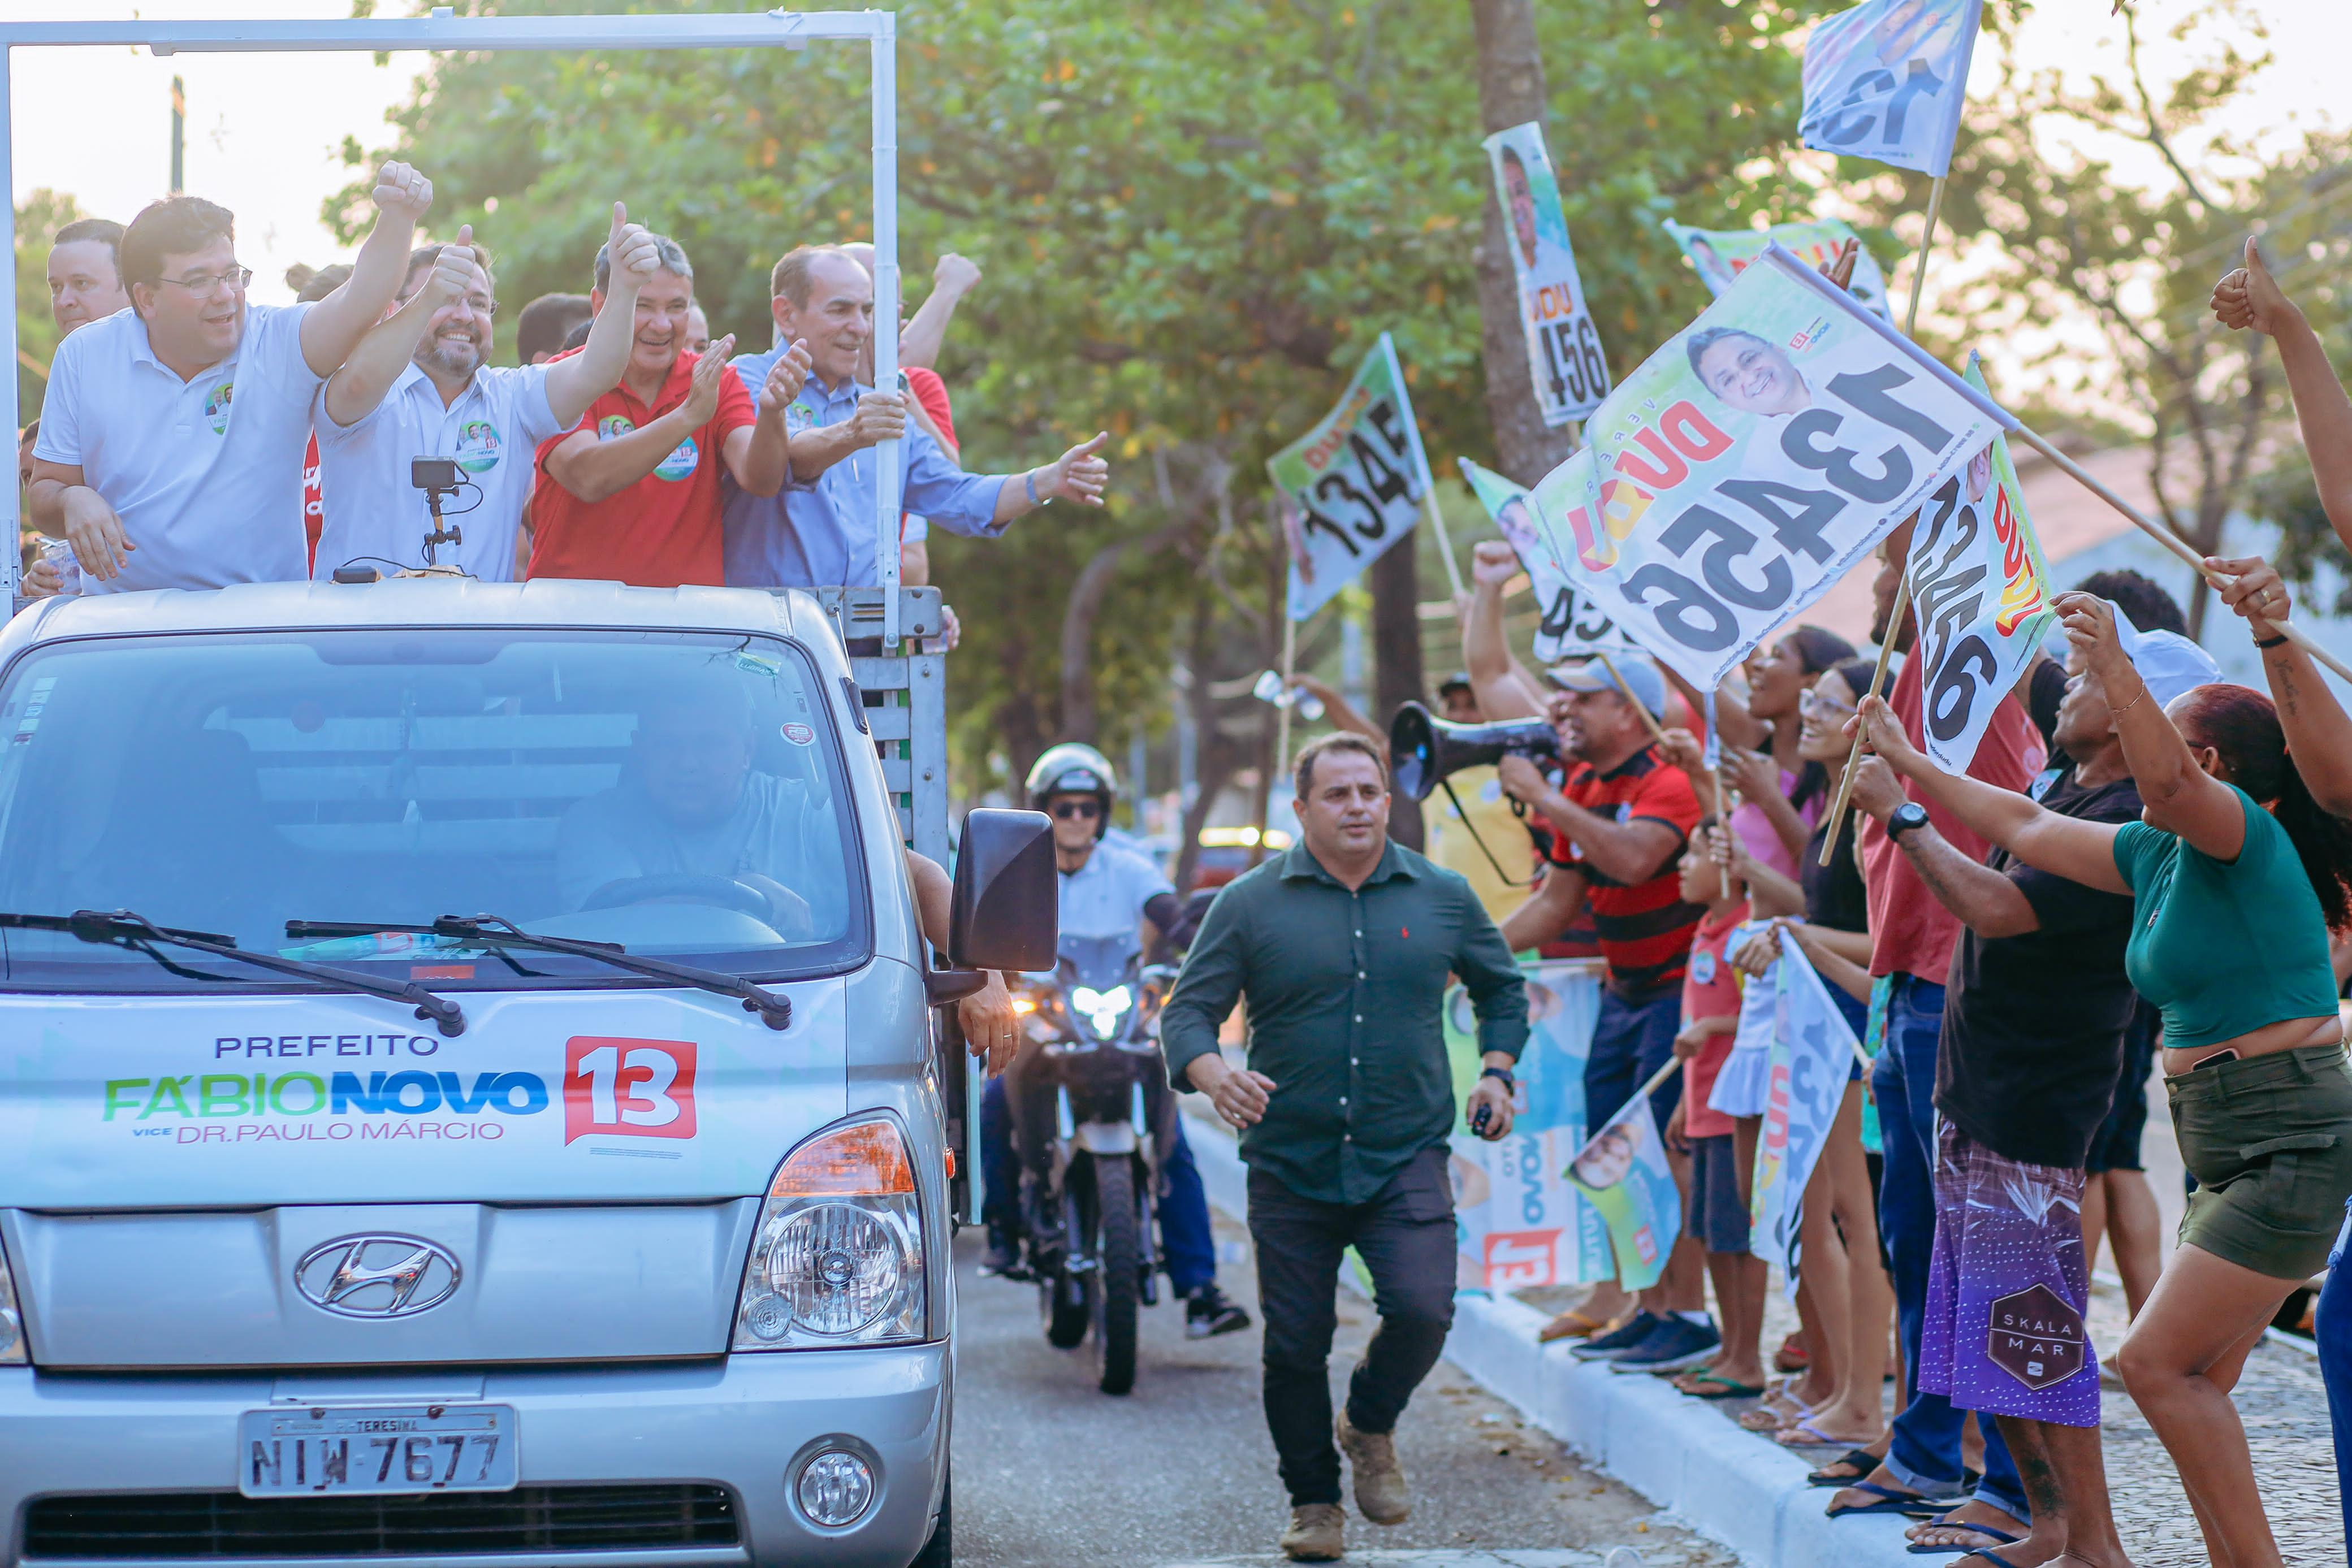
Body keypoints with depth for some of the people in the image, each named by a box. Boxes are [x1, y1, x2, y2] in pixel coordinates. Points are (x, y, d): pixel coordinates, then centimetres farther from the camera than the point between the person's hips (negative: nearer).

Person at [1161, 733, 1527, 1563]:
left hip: (1406, 1159, 0)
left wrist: (1496, 1072, 7)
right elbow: (1188, 1012, 0)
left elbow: (1502, 989, 23)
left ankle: (1371, 1427, 13)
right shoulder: (1250, 904, 1)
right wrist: (1214, 1075, -21)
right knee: (1295, 1344, 3)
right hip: (1290, 1164, 0)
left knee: (1423, 1309, -18)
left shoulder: (1442, 897, 7)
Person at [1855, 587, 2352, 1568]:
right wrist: (1909, 765, 28)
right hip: (2230, 1150, 10)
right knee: (2195, 1387, 7)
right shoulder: (2155, 854, 14)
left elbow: (2166, 780, -34)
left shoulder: (2241, 834, -12)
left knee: (2157, 1361, -11)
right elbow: (2027, 829, 24)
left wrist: (2112, 661, -40)